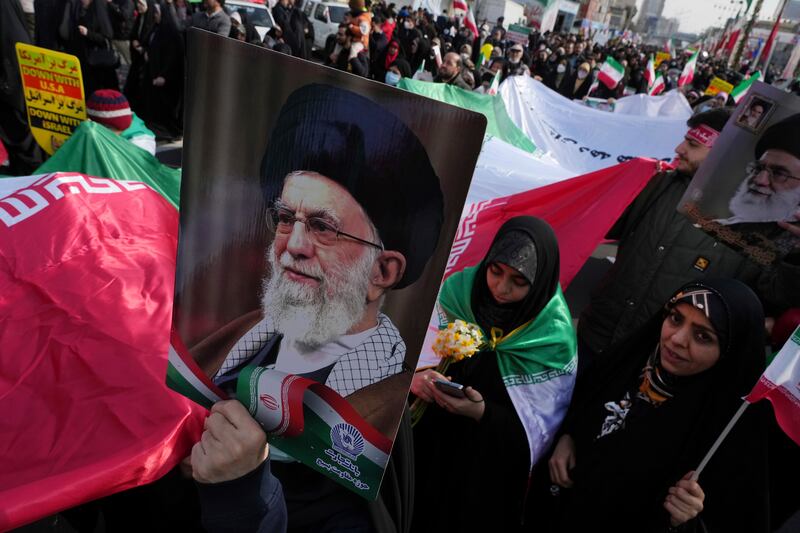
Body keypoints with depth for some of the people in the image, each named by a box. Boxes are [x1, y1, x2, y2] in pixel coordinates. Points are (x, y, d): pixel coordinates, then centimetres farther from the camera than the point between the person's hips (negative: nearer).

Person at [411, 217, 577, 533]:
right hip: (426, 447, 2)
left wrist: (483, 413, -28)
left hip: (489, 468, -2)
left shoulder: (554, 339, -17)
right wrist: (415, 378, -28)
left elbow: (537, 426, -13)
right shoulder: (459, 291, -12)